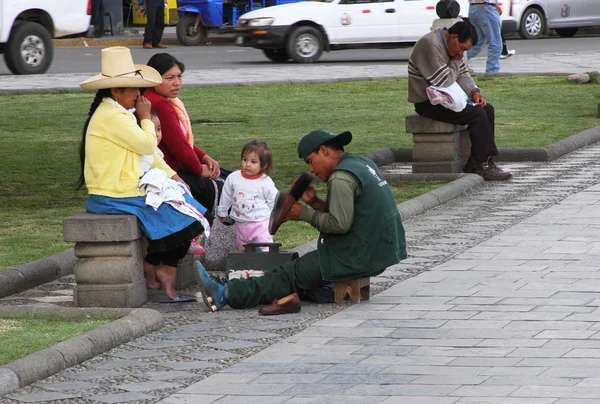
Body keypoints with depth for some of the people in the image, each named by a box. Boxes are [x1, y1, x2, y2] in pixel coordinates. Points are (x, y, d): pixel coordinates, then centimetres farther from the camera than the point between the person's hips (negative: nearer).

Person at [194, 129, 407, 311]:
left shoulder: (341, 178, -17)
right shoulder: (362, 164, 15)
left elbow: (340, 223, -23)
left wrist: (305, 214, -10)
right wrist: (315, 203, 5)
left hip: (358, 257, -10)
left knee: (291, 275, -7)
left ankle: (224, 294, -6)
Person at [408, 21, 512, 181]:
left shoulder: (453, 46, 10)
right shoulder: (430, 45, -22)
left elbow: (463, 75, 15)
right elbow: (444, 81, -24)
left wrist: (474, 92, -3)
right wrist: (456, 62, -8)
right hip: (427, 104, -10)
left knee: (487, 109, 1)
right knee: (477, 114, -21)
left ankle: (475, 162, -3)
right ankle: (485, 165, -17)